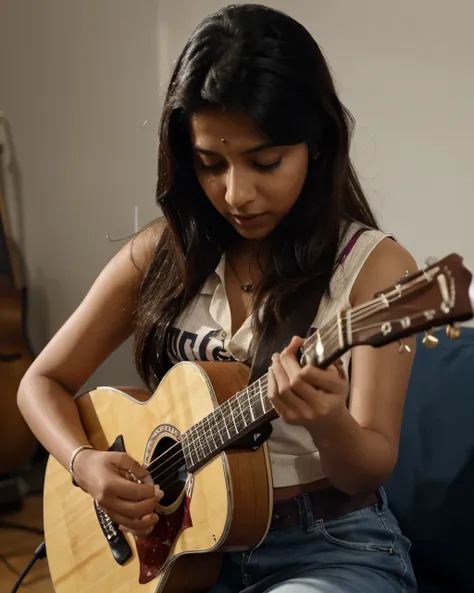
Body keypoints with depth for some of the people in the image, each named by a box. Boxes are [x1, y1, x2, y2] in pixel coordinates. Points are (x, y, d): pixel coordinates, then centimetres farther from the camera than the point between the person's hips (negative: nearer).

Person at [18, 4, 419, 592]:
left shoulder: (375, 266, -10)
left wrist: (327, 423, -33)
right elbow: (42, 383, 6)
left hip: (331, 544, -2)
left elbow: (372, 469, -10)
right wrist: (86, 464, -13)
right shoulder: (161, 253, 0)